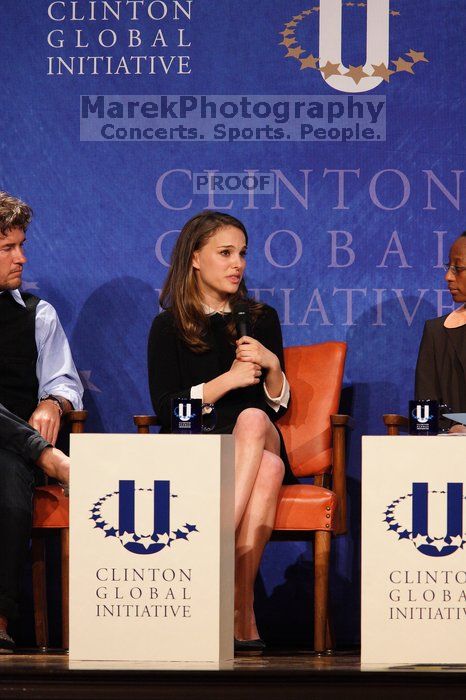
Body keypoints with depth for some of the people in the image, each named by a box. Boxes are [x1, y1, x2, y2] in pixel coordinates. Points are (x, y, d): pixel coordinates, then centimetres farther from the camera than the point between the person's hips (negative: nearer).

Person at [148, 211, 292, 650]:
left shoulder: (262, 320, 18)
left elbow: (278, 407, 16)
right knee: (266, 467, -37)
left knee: (253, 421, -37)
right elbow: (164, 409, -3)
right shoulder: (169, 327, 9)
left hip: (261, 441, 2)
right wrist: (227, 381, -12)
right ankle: (243, 612, -45)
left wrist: (272, 366, -5)